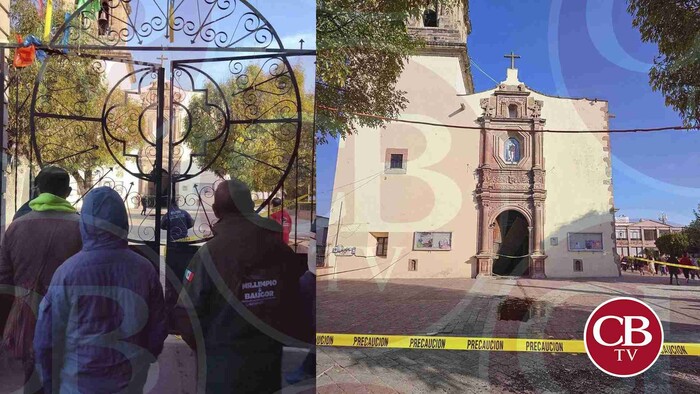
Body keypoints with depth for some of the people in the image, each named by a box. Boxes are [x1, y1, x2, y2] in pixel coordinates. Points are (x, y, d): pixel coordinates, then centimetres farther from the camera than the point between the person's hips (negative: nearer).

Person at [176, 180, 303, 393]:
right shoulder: (281, 250, -7)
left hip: (224, 362, -3)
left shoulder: (210, 253, -17)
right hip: (270, 358, 3)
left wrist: (200, 346, 5)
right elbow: (295, 305, -1)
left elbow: (189, 310, -14)